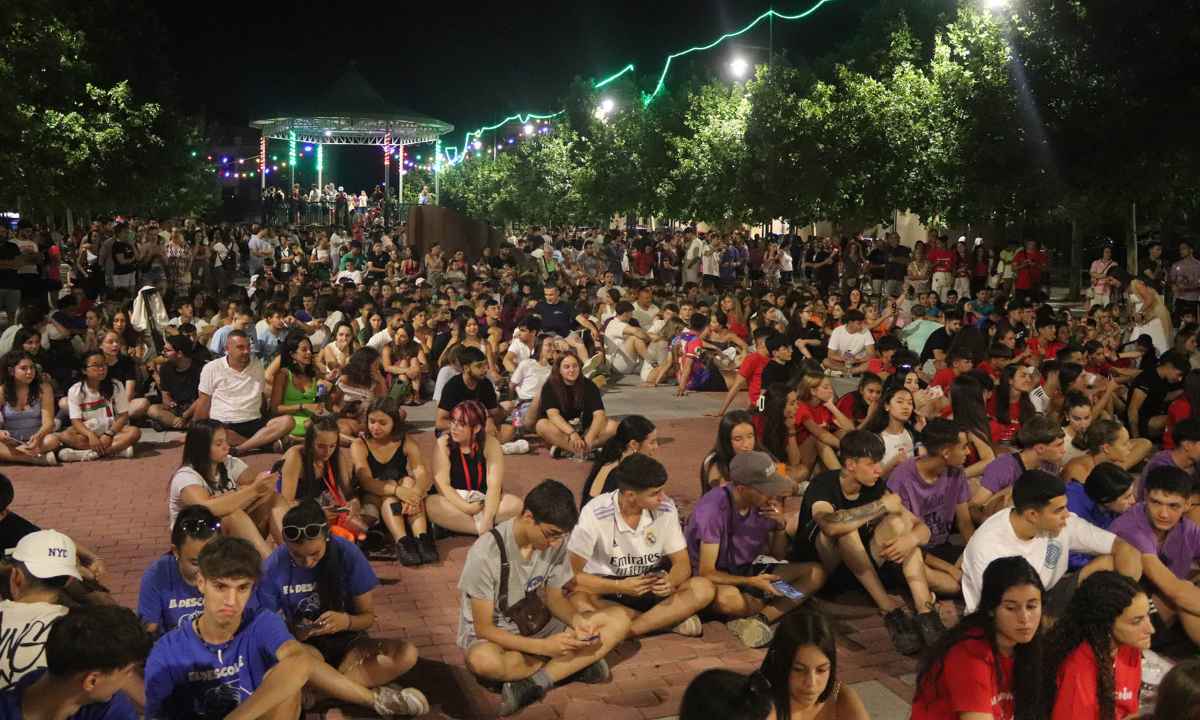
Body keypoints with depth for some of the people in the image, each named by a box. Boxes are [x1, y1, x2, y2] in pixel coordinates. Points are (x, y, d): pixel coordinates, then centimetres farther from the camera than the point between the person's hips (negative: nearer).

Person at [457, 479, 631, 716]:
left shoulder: (555, 542, -11)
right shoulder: (486, 554, -26)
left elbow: (554, 598, 3)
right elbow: (483, 628, -22)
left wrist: (576, 620, -19)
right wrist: (543, 647, -30)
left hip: (538, 626, 5)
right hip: (493, 634, -5)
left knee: (618, 620, -13)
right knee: (483, 660, -42)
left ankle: (536, 683, -23)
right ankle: (575, 665, -19)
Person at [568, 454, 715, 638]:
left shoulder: (666, 508, -9)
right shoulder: (595, 514, -20)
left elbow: (682, 564, -3)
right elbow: (572, 574, -17)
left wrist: (670, 582, -27)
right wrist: (620, 587, -29)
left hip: (653, 587, 2)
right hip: (608, 589, -2)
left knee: (704, 589, -22)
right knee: (576, 598, -36)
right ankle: (667, 619, -23)